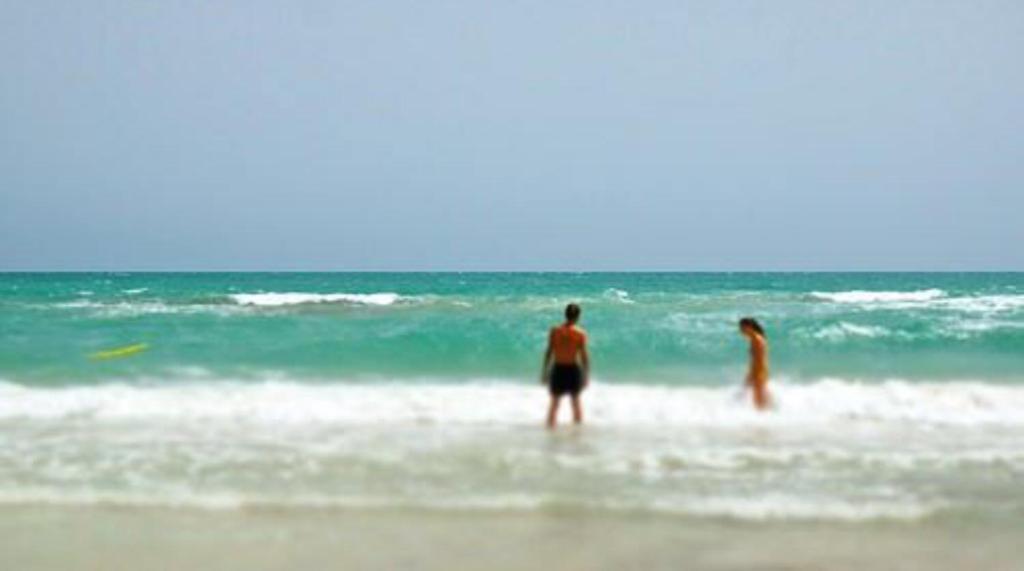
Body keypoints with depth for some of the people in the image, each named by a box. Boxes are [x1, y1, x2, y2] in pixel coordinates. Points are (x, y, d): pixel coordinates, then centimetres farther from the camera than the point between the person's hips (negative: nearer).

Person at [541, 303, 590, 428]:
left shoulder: (555, 331, -6)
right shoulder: (581, 334, -11)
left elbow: (549, 353, -4)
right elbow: (584, 356, -10)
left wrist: (545, 372, 5)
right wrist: (586, 375, 0)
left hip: (558, 370, 1)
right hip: (573, 370, -1)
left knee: (554, 403, 13)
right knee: (576, 402, 15)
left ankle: (551, 426, 13)